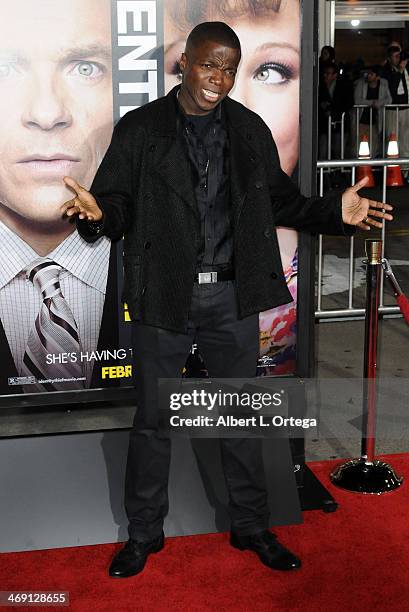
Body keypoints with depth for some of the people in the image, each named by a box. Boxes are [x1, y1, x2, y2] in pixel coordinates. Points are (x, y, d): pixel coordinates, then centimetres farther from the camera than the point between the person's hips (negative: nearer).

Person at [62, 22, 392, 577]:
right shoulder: (139, 129, -1)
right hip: (163, 297, -2)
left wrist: (334, 212, -2)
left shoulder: (251, 130, 7)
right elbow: (120, 202, -2)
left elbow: (280, 198, 13)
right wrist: (98, 212, -25)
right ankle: (144, 533, 27)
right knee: (152, 420, 8)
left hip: (231, 296, 3)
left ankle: (251, 526, 30)